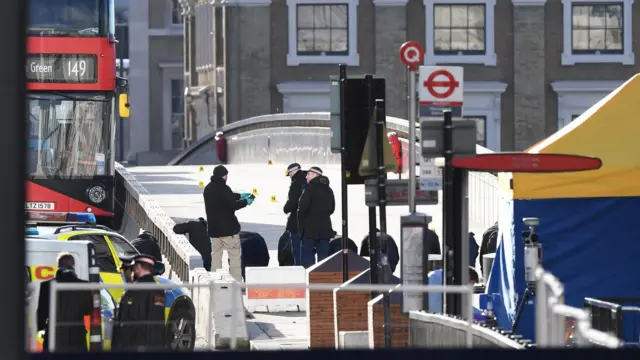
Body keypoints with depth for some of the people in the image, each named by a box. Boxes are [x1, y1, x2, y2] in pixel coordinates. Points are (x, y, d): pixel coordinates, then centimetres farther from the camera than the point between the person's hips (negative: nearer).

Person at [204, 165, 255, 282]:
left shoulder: (208, 189, 9)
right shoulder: (223, 188, -17)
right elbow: (233, 205, -18)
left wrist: (240, 196, 20)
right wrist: (246, 201, -2)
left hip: (213, 229, 7)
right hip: (228, 228, -7)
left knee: (216, 255, 13)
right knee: (235, 255, 0)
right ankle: (237, 281, -4)